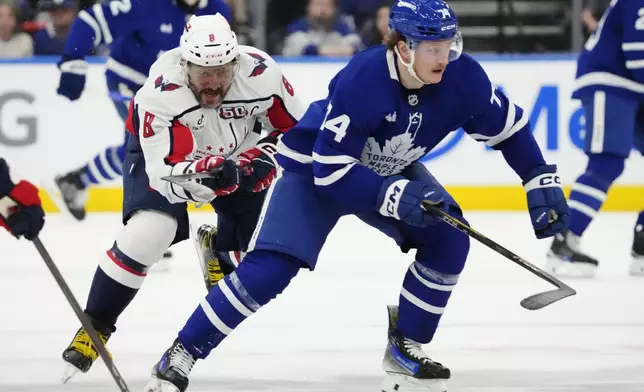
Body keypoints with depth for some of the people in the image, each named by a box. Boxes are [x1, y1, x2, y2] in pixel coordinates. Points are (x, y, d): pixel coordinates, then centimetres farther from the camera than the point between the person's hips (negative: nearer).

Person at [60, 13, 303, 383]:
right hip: (165, 150, -4)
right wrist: (211, 174, -55)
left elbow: (293, 127, -11)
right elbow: (166, 172, -38)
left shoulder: (261, 72, -29)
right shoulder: (160, 93, -38)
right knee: (147, 233, -24)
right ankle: (95, 328, -11)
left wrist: (263, 160, -26)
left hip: (236, 153, 4)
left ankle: (218, 246, 34)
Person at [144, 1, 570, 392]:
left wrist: (542, 182, -12)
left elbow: (508, 127, -6)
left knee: (449, 239, -13)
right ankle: (180, 356, -8)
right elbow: (331, 172, -35)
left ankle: (405, 346, 5)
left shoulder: (461, 76, -24)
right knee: (269, 269, -18)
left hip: (391, 170, 6)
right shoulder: (361, 82, -38)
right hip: (314, 168, -6)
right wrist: (396, 197, -43)